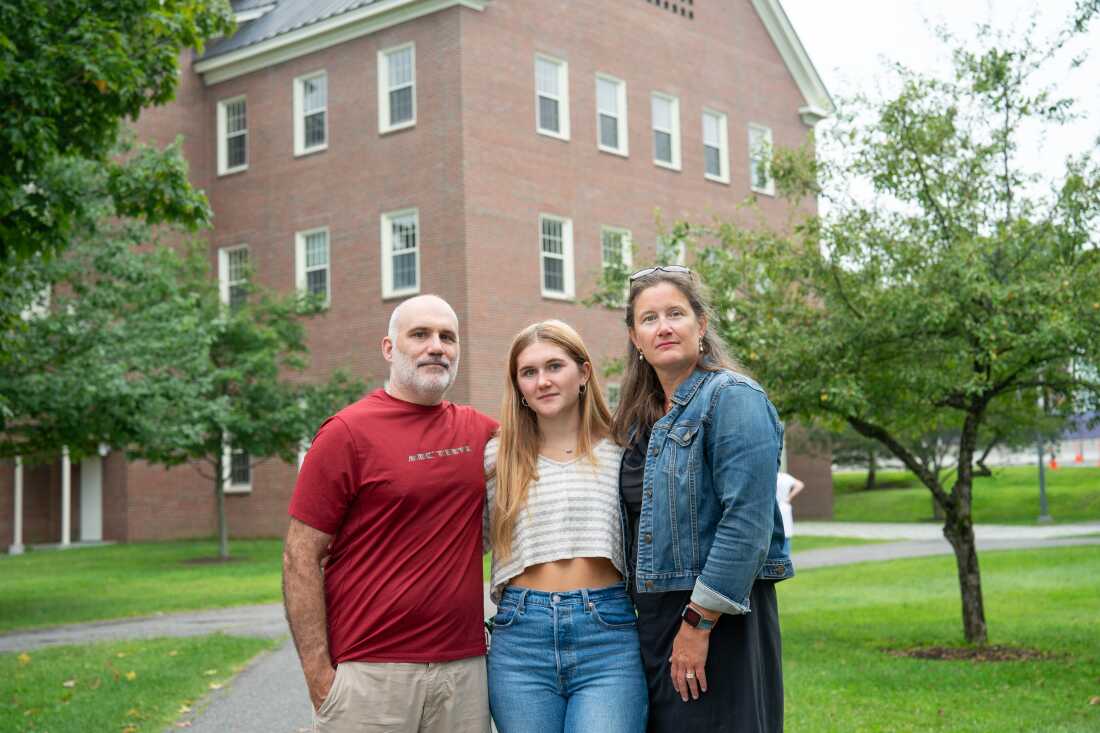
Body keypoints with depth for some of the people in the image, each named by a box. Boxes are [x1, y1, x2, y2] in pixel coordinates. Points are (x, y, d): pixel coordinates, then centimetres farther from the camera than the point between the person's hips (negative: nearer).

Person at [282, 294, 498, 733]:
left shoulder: (479, 430, 9)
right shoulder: (348, 432, -4)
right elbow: (301, 557, -6)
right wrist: (319, 675, -11)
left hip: (466, 668, 4)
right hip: (371, 675, -4)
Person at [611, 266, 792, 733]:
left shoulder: (732, 398, -11)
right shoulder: (641, 419, 14)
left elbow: (747, 524, -19)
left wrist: (698, 623, -20)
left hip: (720, 621, -7)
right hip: (655, 621, 8)